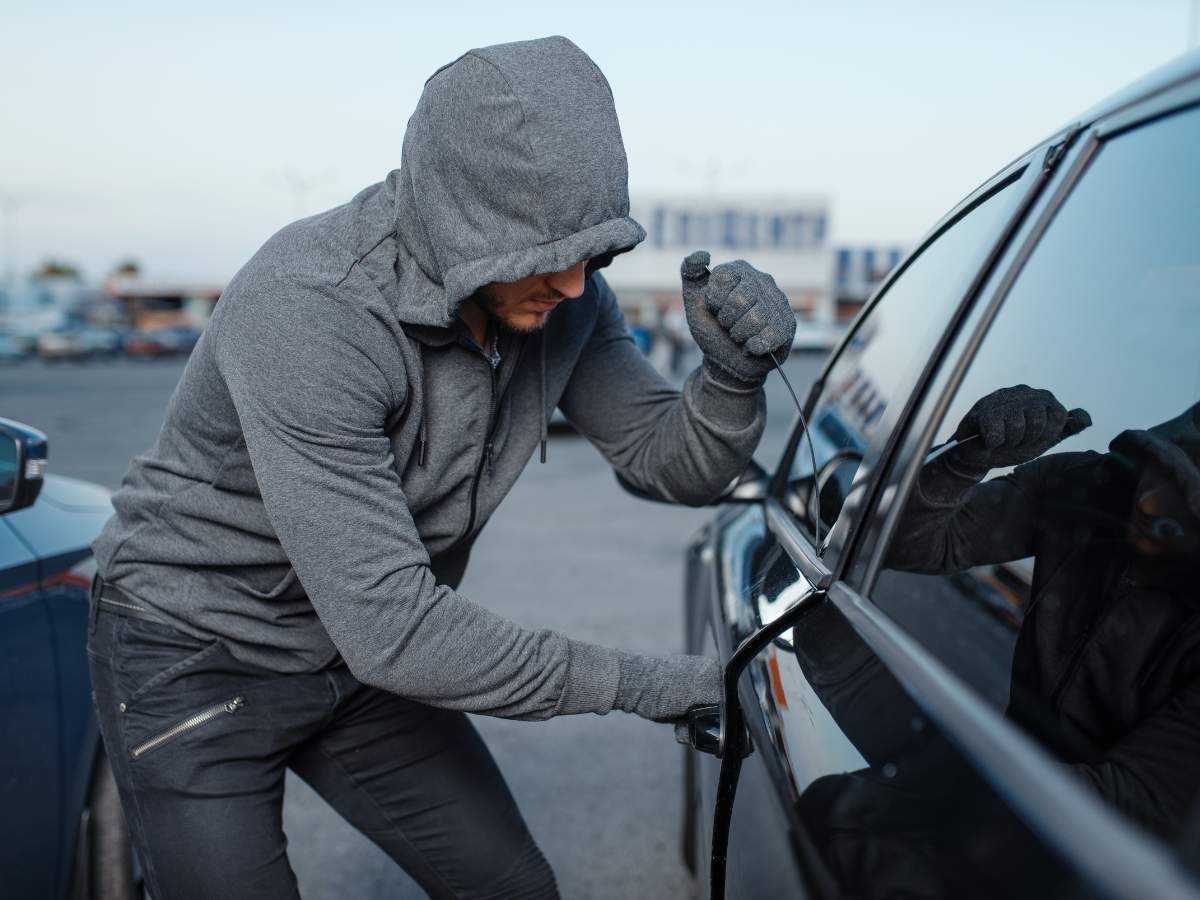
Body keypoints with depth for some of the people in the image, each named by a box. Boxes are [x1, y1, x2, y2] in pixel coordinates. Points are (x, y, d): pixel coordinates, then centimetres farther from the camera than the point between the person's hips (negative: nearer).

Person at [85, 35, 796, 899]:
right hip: (198, 660, -5)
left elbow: (674, 465, -5)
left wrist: (733, 374, -27)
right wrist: (633, 682, -27)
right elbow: (389, 627, -35)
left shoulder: (562, 295, -13)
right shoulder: (307, 309, -34)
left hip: (363, 657, 6)